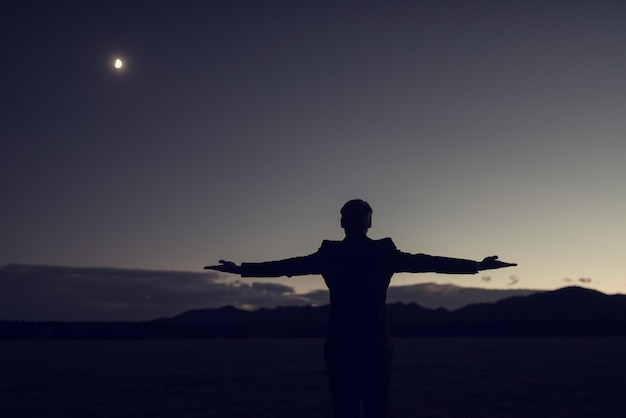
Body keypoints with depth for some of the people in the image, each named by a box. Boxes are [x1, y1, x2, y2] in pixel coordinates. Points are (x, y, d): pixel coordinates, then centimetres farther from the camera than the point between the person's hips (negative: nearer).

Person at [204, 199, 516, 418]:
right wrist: (478, 265, 15)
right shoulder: (385, 252, -2)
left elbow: (286, 266, 6)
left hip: (340, 345, 1)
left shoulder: (329, 254, -1)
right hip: (375, 344, 0)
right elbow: (429, 262, 5)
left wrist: (241, 269, 17)